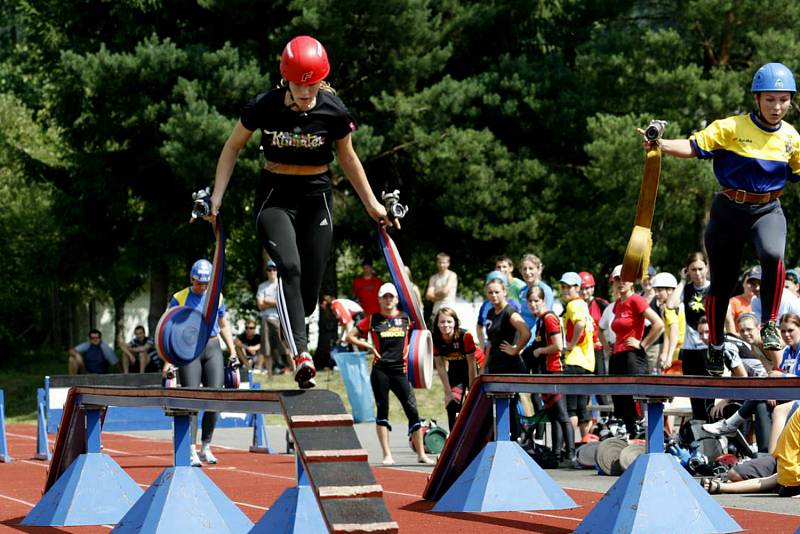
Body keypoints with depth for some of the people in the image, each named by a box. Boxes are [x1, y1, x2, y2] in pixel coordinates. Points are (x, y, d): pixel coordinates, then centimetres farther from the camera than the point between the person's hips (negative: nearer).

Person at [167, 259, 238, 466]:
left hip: (213, 349, 4)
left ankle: (206, 447, 12)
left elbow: (224, 326, 20)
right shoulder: (179, 299, -2)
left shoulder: (217, 297, 9)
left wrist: (233, 351, 12)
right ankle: (191, 451, -5)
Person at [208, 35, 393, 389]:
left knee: (310, 289, -3)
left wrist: (372, 204, 14)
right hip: (275, 197, -2)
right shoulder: (265, 107, -13)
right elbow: (233, 147, 2)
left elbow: (347, 157, 8)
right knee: (289, 267, -28)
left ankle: (294, 332, 31)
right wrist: (216, 196, -1)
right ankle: (301, 355, -37)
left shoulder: (334, 111, -9)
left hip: (316, 199, 2)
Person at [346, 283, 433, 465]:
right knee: (382, 411, 1)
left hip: (400, 371, 1)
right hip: (380, 371, -1)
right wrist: (368, 346, -2)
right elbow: (350, 336, 9)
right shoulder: (372, 319, 5)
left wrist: (408, 348, 9)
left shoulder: (406, 318, 9)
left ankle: (421, 454, 5)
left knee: (412, 411, -2)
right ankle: (387, 455, 4)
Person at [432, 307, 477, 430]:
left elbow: (471, 365, -23)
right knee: (452, 404, -10)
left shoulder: (465, 336, -30)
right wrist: (448, 392, -14)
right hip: (455, 370, 3)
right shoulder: (435, 339, -19)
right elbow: (441, 367, -13)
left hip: (474, 370, -3)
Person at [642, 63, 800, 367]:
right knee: (722, 284, 7)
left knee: (773, 255, -33)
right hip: (729, 211, -1)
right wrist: (661, 145, -31)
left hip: (767, 211, 1)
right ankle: (716, 346, 30)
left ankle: (769, 325, -14)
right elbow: (694, 147, -14)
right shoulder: (731, 128, -10)